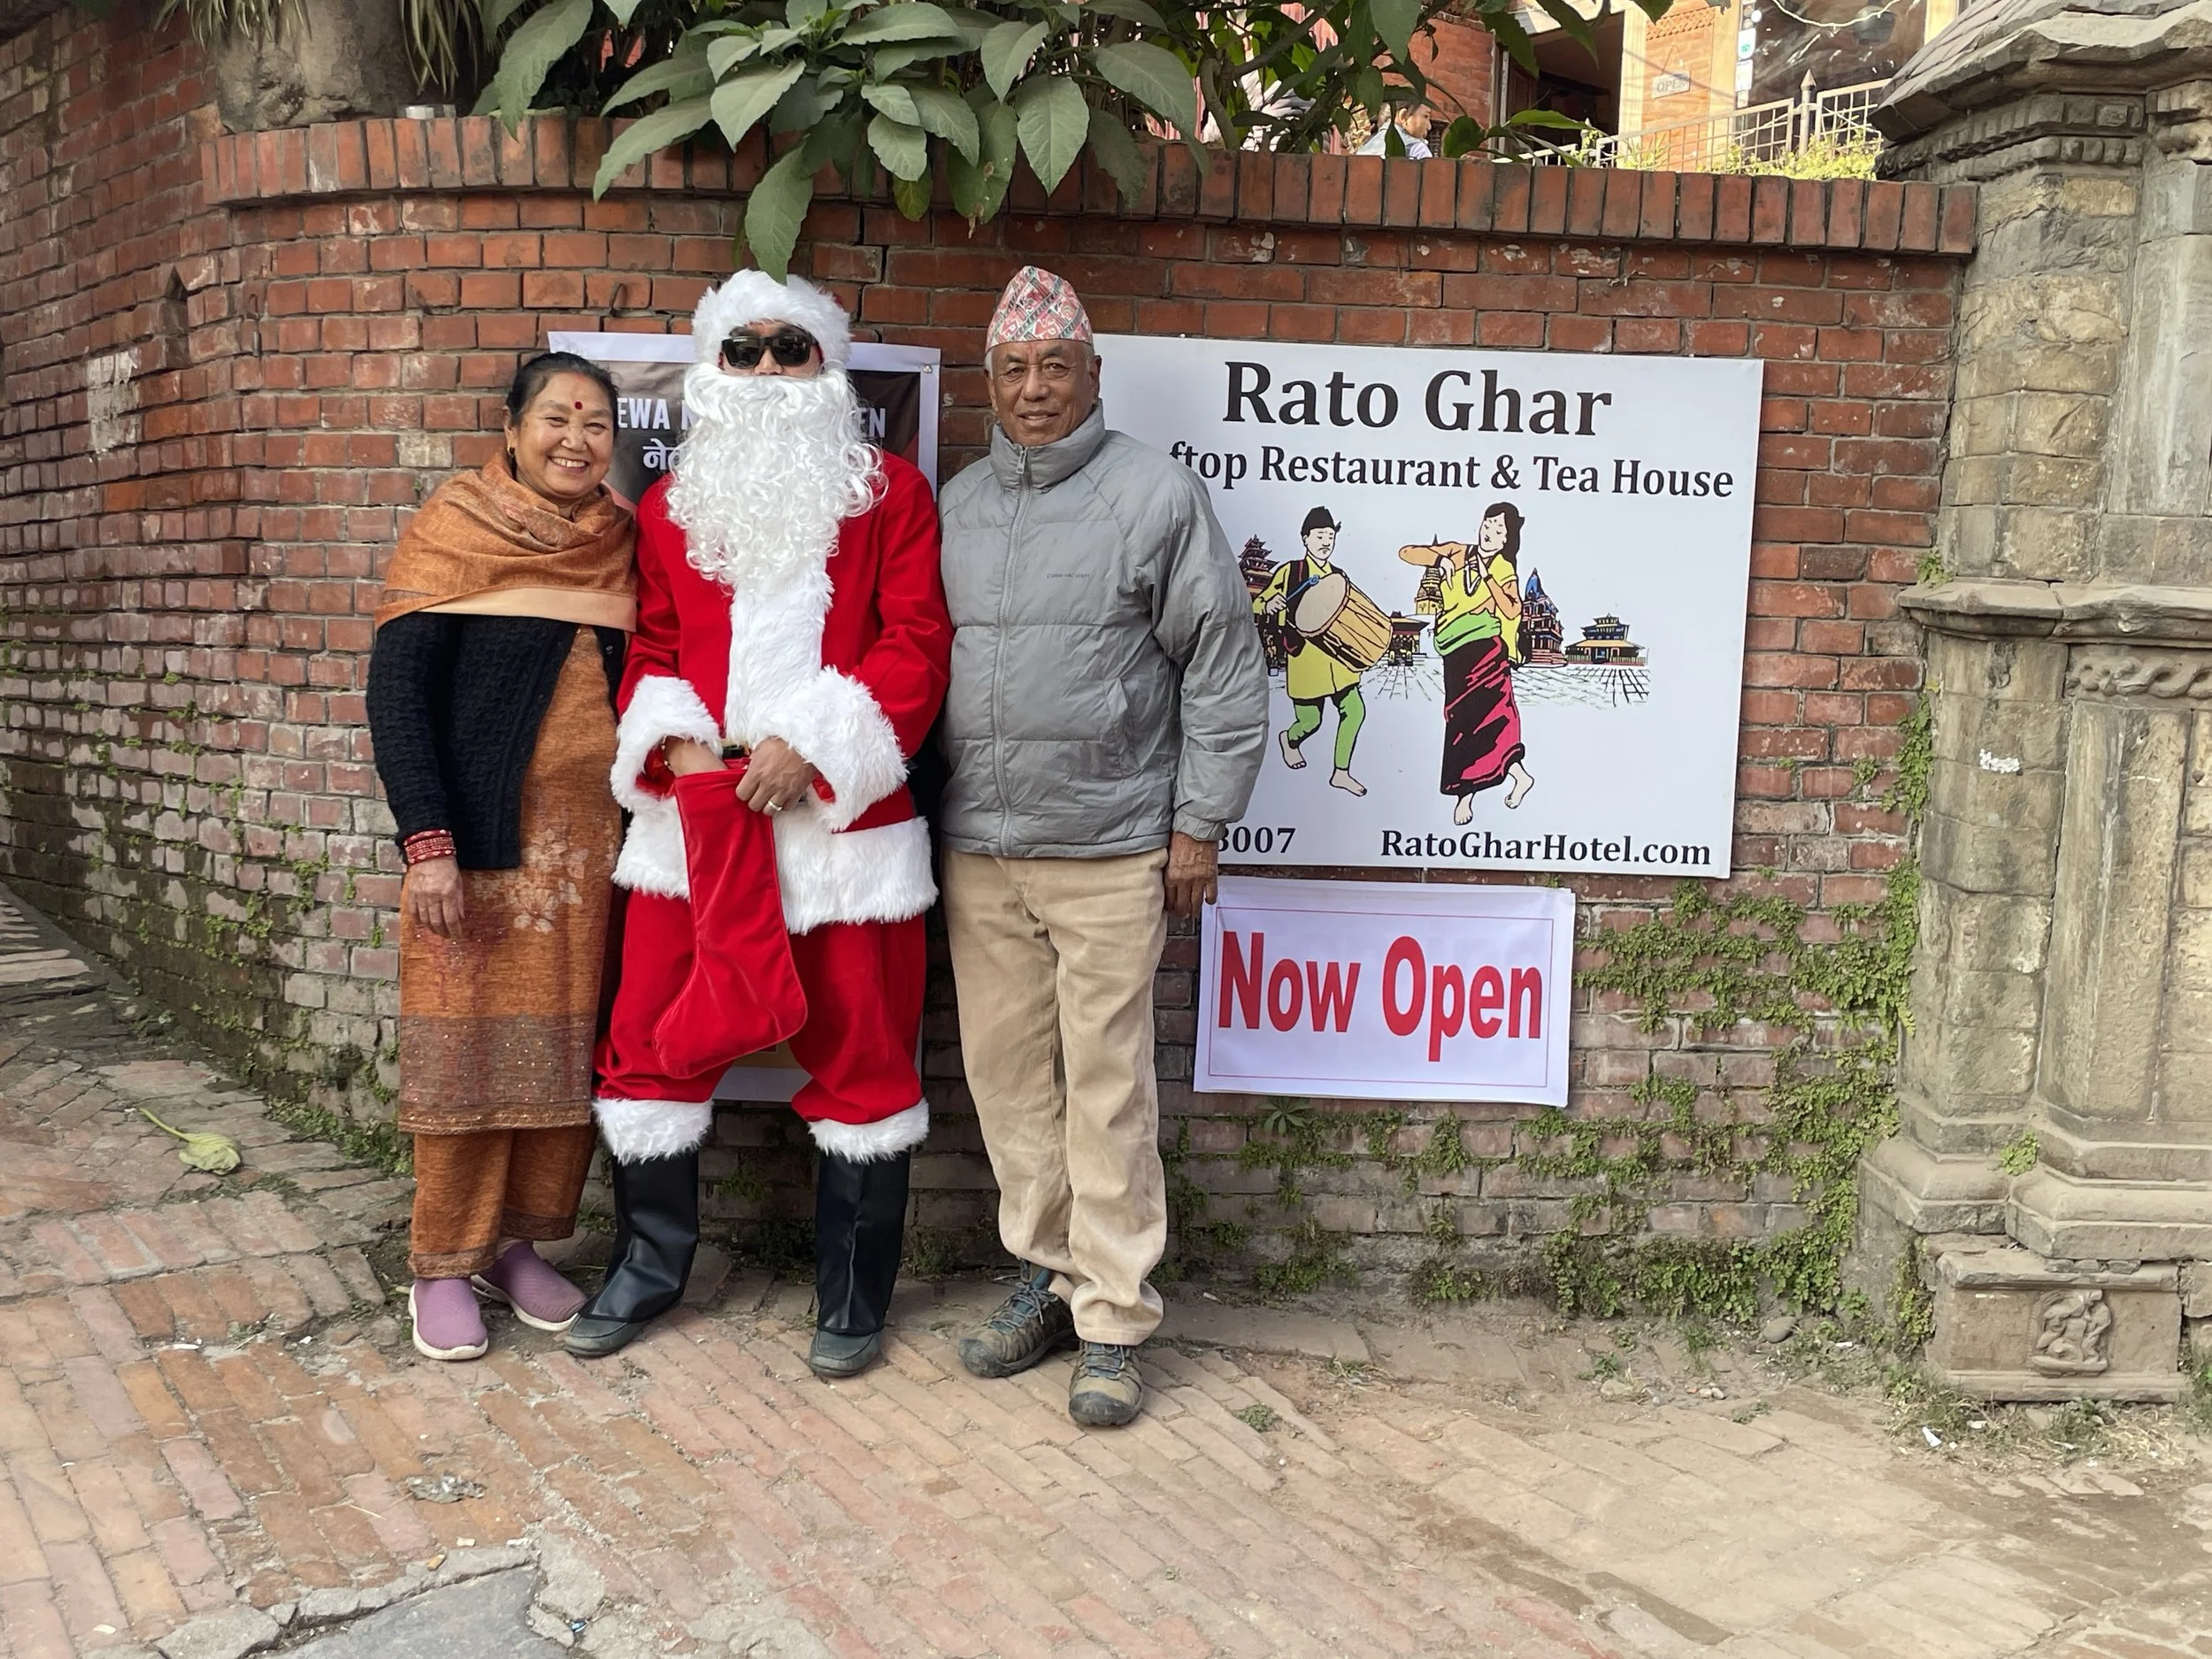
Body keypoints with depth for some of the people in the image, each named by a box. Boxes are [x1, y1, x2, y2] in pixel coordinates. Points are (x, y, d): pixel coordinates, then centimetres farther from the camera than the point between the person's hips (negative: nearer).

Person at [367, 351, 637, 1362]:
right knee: (467, 1043, 1)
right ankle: (442, 1267, 16)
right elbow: (396, 690, -7)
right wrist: (427, 842, -14)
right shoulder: (456, 527, -3)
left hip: (594, 840, 4)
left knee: (568, 1046, 7)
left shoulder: (621, 541, 10)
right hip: (480, 837, -4)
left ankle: (515, 1242, 23)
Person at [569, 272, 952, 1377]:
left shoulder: (890, 494, 4)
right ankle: (648, 1266, 27)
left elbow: (917, 644, -4)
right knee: (650, 1041, 7)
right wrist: (678, 743, -9)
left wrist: (813, 745, -15)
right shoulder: (668, 508, 14)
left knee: (858, 1057, 4)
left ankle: (852, 1295, 20)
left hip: (841, 817, -2)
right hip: (692, 815, 3)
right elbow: (649, 646, 12)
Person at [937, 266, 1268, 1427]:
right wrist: (926, 808, 12)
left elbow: (1225, 666, -2)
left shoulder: (1157, 496, -1)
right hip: (977, 851, 5)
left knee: (1106, 1090, -1)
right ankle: (1046, 1274, 26)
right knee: (1007, 1078, 10)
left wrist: (1200, 823, -5)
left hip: (1110, 853, -5)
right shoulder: (956, 503, 14)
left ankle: (1110, 1324, 10)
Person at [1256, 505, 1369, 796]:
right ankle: (1288, 740, 39)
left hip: (1336, 657, 5)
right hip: (1305, 659, -5)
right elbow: (1257, 604, -5)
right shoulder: (1289, 571, -5)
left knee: (1354, 711, -5)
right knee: (1310, 722, 1)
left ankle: (1341, 773, 9)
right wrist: (1269, 604, -29)